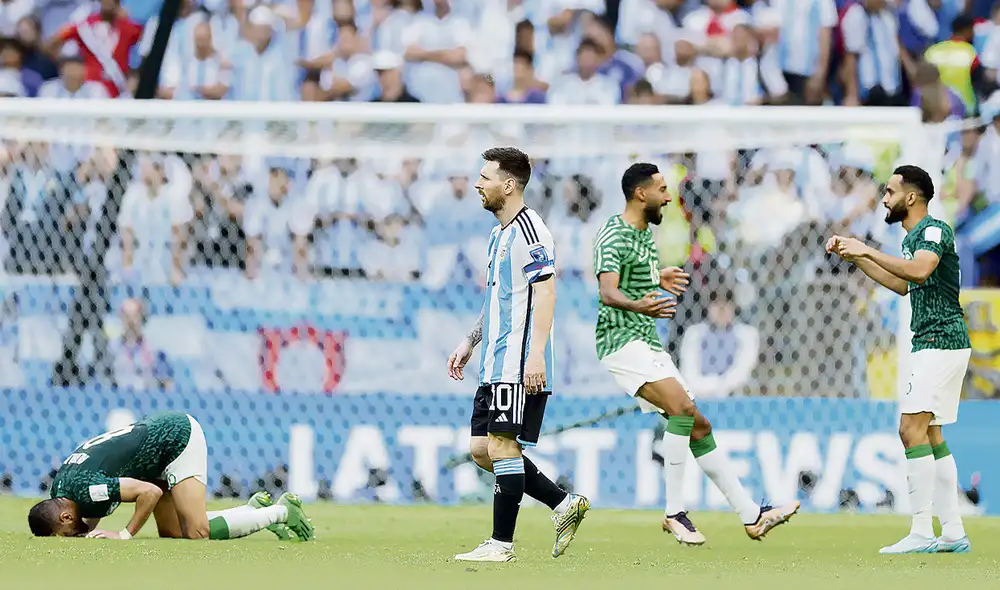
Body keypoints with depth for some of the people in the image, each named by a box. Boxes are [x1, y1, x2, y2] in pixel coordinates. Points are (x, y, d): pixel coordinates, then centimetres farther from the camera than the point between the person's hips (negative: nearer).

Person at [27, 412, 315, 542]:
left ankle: (282, 512, -2)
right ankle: (256, 509, 14)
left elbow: (151, 492, -28)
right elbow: (93, 515, 18)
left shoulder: (84, 488, -28)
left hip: (178, 437, -10)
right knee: (172, 533, 5)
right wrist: (87, 531, -4)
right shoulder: (59, 487, -1)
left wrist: (126, 534, -21)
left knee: (198, 532, -17)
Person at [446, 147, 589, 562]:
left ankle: (502, 543, -6)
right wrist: (469, 343, 28)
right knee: (482, 449, 8)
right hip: (496, 366, 10)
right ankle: (565, 504, 13)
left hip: (520, 366, -10)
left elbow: (545, 293, -19)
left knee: (501, 446, -10)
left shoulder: (528, 230, -12)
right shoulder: (500, 234, 19)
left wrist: (536, 355, -26)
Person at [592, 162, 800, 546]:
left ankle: (751, 515, 10)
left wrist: (660, 280, 45)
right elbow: (608, 293, -29)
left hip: (648, 342, 10)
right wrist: (640, 306, -47)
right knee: (683, 407, -26)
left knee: (698, 427, 7)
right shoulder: (614, 237, -13)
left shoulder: (645, 234, 17)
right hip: (622, 340, -10)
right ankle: (674, 512, -21)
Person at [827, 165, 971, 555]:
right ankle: (953, 533, 10)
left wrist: (868, 251, -25)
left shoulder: (934, 231, -13)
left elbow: (919, 271, -33)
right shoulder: (913, 237, 18)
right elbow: (902, 284, 34)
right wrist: (856, 258, 27)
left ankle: (922, 533, -18)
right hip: (935, 345, 11)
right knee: (930, 436, 10)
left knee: (912, 429, -15)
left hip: (941, 342, -11)